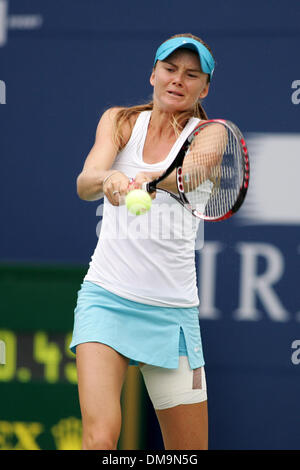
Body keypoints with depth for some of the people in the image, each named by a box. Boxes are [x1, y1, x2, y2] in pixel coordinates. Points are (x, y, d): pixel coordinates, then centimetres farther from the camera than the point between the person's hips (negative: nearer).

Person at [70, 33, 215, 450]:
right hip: (106, 296, -1)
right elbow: (85, 183, -12)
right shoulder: (120, 121, 7)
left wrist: (152, 180, -44)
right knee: (100, 437, -21)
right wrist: (109, 178, -37)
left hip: (173, 309, 1)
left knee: (190, 451, 3)